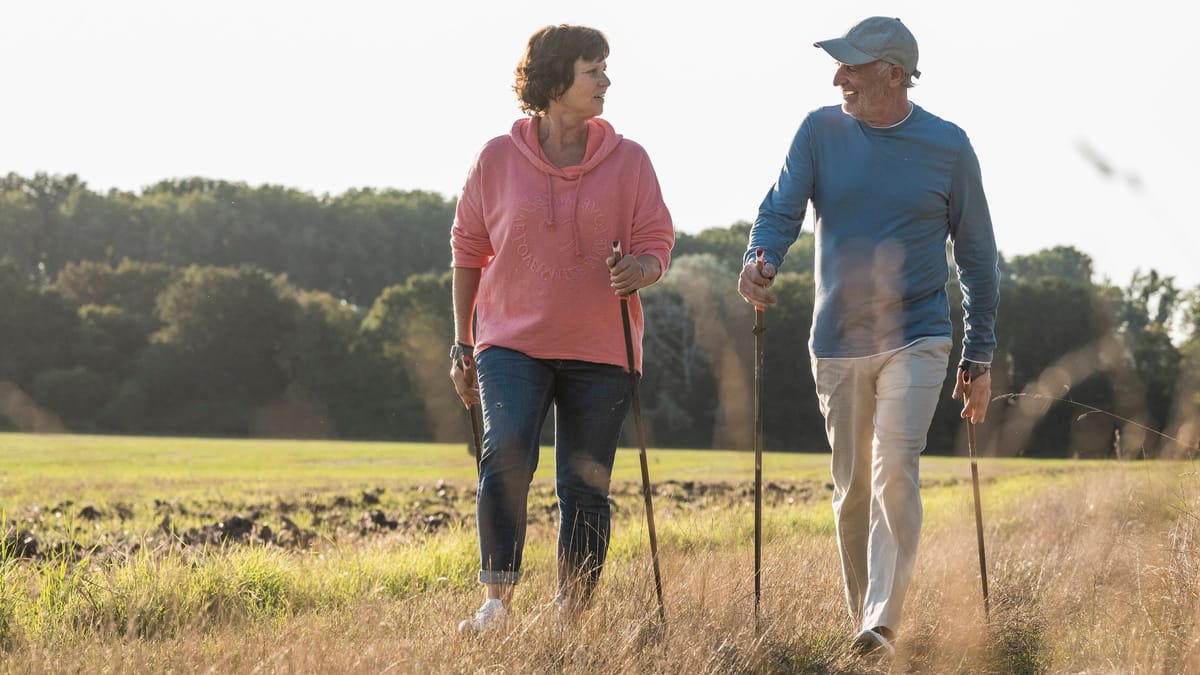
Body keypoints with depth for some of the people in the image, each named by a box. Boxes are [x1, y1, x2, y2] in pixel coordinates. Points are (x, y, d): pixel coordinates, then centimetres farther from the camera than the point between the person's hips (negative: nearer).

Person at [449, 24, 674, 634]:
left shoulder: (628, 160, 1)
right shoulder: (497, 159, 0)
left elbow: (657, 244, 3)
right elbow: (468, 247, 9)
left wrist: (638, 271, -22)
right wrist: (461, 343, 9)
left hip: (599, 352, 1)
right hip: (513, 343, -1)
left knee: (584, 489, 4)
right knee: (506, 457, -23)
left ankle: (572, 618, 13)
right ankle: (496, 601, -20)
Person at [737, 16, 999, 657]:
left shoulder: (948, 146, -2)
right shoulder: (820, 131, 2)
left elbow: (976, 255, 6)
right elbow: (781, 209, -6)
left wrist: (980, 357, 6)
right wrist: (760, 260, -29)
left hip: (916, 340, -3)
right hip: (838, 343, 3)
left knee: (894, 472, -19)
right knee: (851, 488, 9)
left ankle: (882, 626, -22)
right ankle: (860, 618, 22)